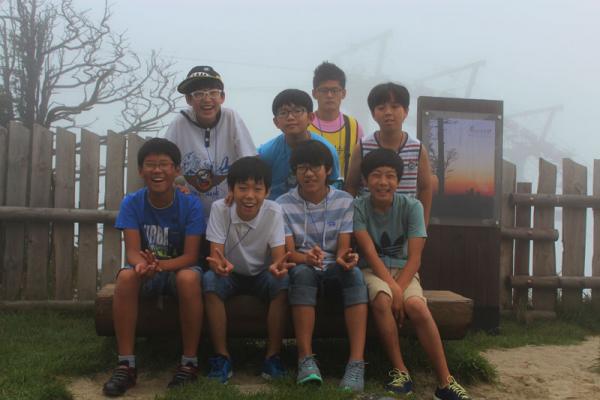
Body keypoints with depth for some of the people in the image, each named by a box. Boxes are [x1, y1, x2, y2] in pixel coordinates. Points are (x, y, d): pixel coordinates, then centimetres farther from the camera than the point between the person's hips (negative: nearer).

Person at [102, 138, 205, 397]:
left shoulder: (191, 205, -14)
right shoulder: (131, 203, -9)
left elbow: (190, 256, -17)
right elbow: (132, 251, -15)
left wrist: (159, 264, -36)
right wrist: (142, 264, -40)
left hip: (178, 268, -1)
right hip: (146, 272, 2)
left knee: (189, 278, -36)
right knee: (126, 276, -32)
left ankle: (190, 362, -21)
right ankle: (126, 365, -24)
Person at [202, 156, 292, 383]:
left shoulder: (273, 211, -17)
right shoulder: (220, 208, -18)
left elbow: (279, 256, -22)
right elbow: (215, 255, -23)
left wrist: (277, 266, -48)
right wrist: (219, 264, -48)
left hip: (262, 275, 0)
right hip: (230, 275, 0)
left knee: (283, 281, -31)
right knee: (210, 279, -32)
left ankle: (273, 355, -18)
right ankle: (222, 356, -21)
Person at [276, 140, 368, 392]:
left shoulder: (344, 201, 2)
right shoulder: (284, 205, -2)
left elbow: (343, 247, -4)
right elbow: (288, 251, -9)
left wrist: (344, 258, -30)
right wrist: (307, 258, -34)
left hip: (332, 268, 1)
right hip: (301, 266, -1)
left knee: (353, 272, -33)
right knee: (303, 272, -37)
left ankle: (357, 362, -40)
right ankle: (305, 359, -37)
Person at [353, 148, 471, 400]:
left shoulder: (411, 206, -7)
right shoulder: (358, 207, -8)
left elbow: (414, 258, -11)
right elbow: (370, 254, -17)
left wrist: (399, 288, -26)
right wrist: (393, 289, -28)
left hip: (404, 270, 1)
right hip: (372, 270, -1)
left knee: (416, 306, -29)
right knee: (382, 300, -34)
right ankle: (400, 372, -20)